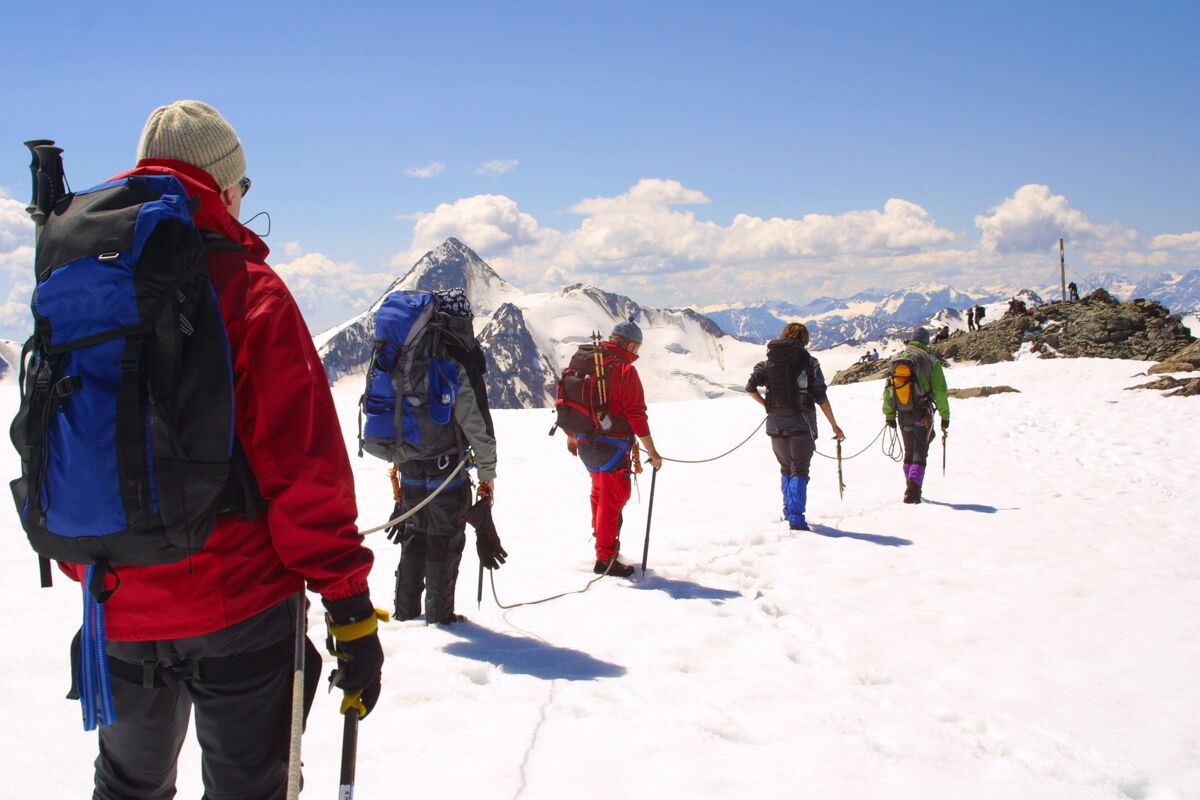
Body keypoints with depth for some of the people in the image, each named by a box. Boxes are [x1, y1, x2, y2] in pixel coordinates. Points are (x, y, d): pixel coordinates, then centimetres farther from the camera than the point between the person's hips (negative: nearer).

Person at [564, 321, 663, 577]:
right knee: (614, 498, 0)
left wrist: (571, 436, 28)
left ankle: (600, 535, 42)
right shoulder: (625, 369, -13)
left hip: (585, 443, 7)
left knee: (600, 491, 25)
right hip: (612, 447, -7)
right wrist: (652, 452, -9)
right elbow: (636, 414, -15)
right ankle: (605, 558, 2)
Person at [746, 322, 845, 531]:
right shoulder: (809, 362, -4)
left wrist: (767, 405, 12)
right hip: (802, 423, -3)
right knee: (799, 471, 0)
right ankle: (796, 518, -10)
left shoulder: (769, 361, 6)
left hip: (776, 424, 3)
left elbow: (750, 388, -2)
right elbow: (821, 398, -5)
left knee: (785, 469, 21)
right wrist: (834, 426, 2)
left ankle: (789, 511, 27)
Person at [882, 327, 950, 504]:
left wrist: (889, 414, 13)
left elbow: (888, 388, 7)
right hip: (922, 414, -3)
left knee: (909, 453, 17)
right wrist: (945, 416, 0)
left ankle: (911, 490, 20)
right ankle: (913, 489, -18)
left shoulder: (897, 359, 8)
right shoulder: (931, 361, -3)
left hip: (903, 414, 3)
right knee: (920, 454, 0)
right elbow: (940, 391, -6)